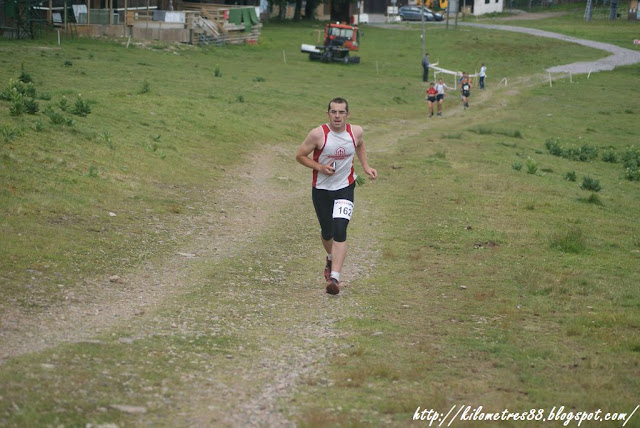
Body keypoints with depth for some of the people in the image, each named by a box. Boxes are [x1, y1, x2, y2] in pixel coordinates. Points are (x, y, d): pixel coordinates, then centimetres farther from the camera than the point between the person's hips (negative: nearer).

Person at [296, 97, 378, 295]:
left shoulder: (356, 132, -7)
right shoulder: (318, 134, -17)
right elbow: (300, 155, -6)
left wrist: (365, 166, 6)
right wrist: (320, 167, -19)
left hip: (345, 188, 0)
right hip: (321, 189, 0)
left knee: (340, 231, -16)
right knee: (327, 232, 14)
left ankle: (334, 277, -19)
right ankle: (331, 258, 48)